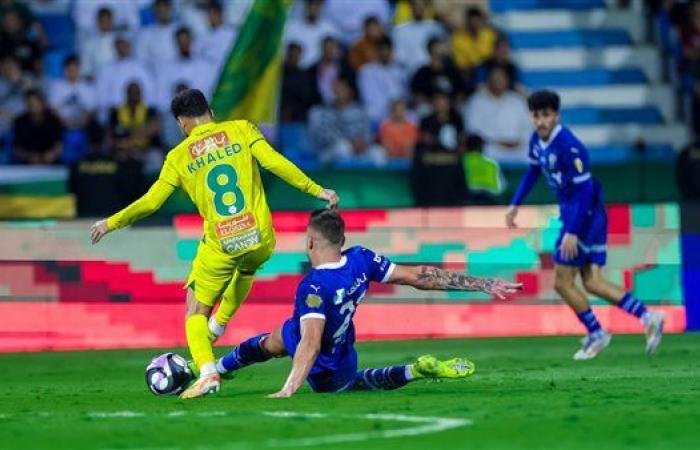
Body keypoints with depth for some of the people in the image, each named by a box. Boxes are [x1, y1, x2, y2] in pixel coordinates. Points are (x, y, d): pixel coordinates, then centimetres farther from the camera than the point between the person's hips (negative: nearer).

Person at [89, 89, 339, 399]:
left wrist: (111, 223, 14)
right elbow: (274, 162, -8)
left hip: (221, 246, -2)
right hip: (260, 239, 2)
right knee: (245, 270, 39)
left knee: (196, 312, 10)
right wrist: (316, 190, -3)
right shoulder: (241, 129, 3)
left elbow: (151, 202, 1)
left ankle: (207, 372, -13)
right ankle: (219, 326, 43)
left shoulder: (179, 157, 2)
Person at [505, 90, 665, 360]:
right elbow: (533, 171, 23)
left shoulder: (568, 147, -24)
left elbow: (584, 190, -24)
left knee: (562, 282, -2)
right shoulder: (538, 140, 3)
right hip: (570, 212, 9)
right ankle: (647, 318, 4)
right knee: (592, 282, 5)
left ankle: (596, 334, 12)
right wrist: (515, 204, 19)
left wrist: (572, 232, -26)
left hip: (584, 214, -9)